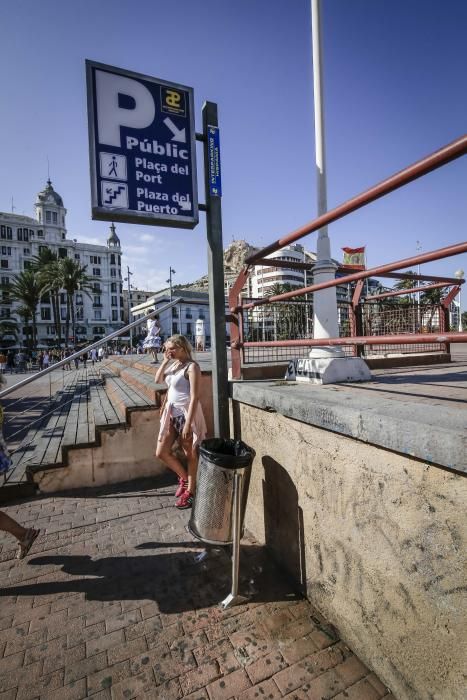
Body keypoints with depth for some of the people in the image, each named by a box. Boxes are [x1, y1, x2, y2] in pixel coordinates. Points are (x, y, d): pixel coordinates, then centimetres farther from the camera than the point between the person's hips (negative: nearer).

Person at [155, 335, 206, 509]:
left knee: (190, 453, 9)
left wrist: (188, 424, -23)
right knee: (161, 452, 11)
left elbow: (194, 398, -20)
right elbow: (158, 380, 10)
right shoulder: (173, 364, 8)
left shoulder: (191, 366, -17)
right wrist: (165, 361, -1)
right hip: (172, 413, 8)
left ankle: (190, 491, 27)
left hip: (186, 414, -8)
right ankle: (184, 477, 34)